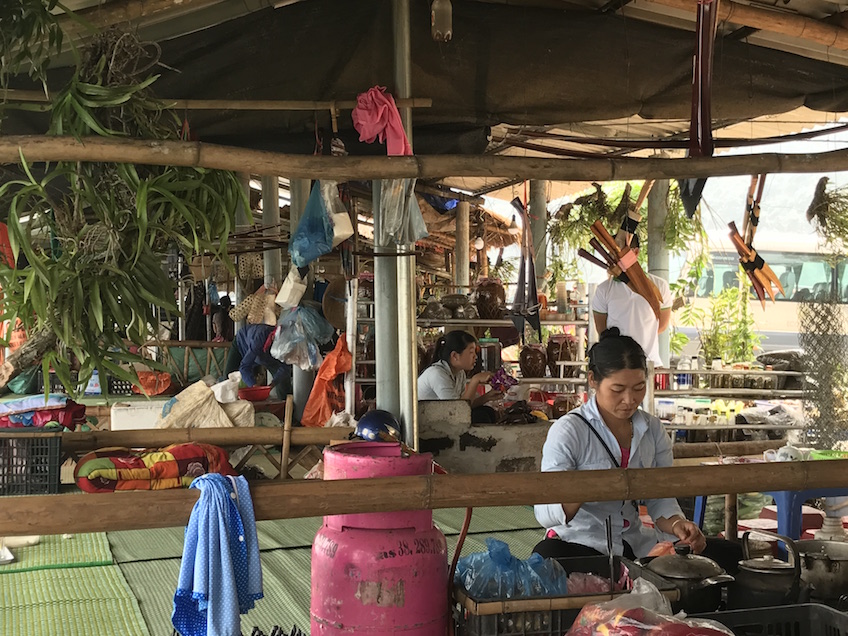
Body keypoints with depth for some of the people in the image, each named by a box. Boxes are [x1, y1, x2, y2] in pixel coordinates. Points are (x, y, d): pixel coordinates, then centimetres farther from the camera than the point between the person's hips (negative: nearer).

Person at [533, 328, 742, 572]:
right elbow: (545, 514, -18)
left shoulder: (652, 430, 6)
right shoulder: (568, 431, -11)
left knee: (728, 554, -10)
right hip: (578, 543, -4)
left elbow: (661, 498, 7)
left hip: (634, 543, 5)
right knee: (547, 556, -40)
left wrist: (676, 525, -17)